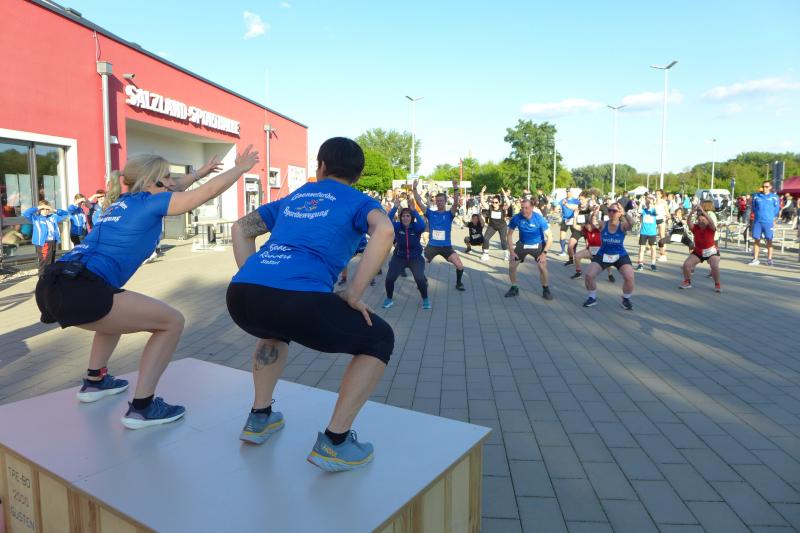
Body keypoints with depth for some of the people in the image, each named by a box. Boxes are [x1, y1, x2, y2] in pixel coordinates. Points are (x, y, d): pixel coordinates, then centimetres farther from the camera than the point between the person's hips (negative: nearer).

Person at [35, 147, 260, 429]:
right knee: (172, 322, -1)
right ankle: (141, 407, -2)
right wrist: (240, 167, 18)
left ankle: (94, 382, 38)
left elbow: (164, 188, 42)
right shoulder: (149, 202, 1)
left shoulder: (122, 202, 23)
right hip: (79, 292, -10)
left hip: (51, 285, 10)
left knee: (117, 308, 38)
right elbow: (211, 190, 3)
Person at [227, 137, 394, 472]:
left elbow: (240, 228, 33)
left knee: (278, 325, 41)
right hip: (299, 298, -6)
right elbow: (384, 231, -6)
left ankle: (259, 418, 38)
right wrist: (353, 295, -1)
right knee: (379, 340, 15)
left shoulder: (293, 197, 31)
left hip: (239, 295, 6)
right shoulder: (358, 201, 17)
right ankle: (333, 443, 11)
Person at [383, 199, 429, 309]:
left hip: (415, 258, -2)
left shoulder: (416, 227, -13)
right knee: (389, 278, -9)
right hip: (399, 257, 2)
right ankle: (389, 299, 19)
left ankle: (425, 300, 8)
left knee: (420, 278, -19)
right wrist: (395, 208, -30)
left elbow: (422, 225, -36)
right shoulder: (397, 226, -10)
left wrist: (414, 211, -33)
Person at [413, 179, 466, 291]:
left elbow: (456, 204, -20)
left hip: (446, 246, -1)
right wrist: (415, 188, -17)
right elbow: (419, 202, -6)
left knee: (460, 266, -11)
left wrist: (455, 189, -33)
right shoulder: (430, 213, 2)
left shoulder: (449, 214, -2)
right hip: (432, 245, 1)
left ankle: (459, 283, 15)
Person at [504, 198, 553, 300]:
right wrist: (511, 251, -9)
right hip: (522, 245, 3)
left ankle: (545, 289, 3)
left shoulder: (539, 219, -24)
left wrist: (544, 252, -23)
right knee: (511, 266, -5)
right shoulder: (516, 218, -19)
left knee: (542, 267, -20)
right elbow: (510, 234, -4)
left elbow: (549, 237, -16)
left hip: (537, 245, -2)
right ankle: (514, 288, 18)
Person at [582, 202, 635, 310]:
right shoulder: (603, 225, -8)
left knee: (629, 277, -21)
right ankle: (592, 298, 12)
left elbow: (631, 224, -35)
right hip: (603, 255, 2)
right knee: (589, 275, -14)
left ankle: (626, 299, 8)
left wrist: (625, 214, -55)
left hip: (620, 256, -1)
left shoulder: (623, 226, -15)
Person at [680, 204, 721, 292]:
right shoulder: (695, 227, -12)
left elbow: (711, 222, -40)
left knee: (715, 266, -26)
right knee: (686, 264, -11)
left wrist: (703, 211, -48)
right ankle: (687, 282, 12)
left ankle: (717, 284, -2)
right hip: (698, 251, 3)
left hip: (711, 251, -3)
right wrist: (692, 211, -47)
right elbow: (689, 222, -31)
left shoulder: (711, 228, -18)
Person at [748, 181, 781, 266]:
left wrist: (772, 218, 7)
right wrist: (758, 214, 5)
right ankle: (755, 259, 10)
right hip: (757, 221, 2)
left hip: (769, 222, -2)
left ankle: (769, 259, 12)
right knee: (756, 240, 4)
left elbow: (776, 209, 9)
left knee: (769, 240, 3)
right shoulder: (756, 196, 7)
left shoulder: (774, 197, 3)